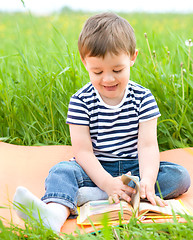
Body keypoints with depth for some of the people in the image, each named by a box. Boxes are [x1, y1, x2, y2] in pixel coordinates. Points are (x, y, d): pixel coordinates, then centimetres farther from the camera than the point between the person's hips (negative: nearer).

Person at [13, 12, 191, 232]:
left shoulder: (143, 98, -3)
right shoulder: (80, 101, -7)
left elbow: (148, 145, -11)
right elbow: (82, 150, -13)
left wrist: (147, 179, -32)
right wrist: (107, 182, -29)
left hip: (134, 168, 2)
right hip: (95, 171, -1)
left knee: (180, 176, -21)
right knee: (62, 171, -26)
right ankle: (56, 211, -60)